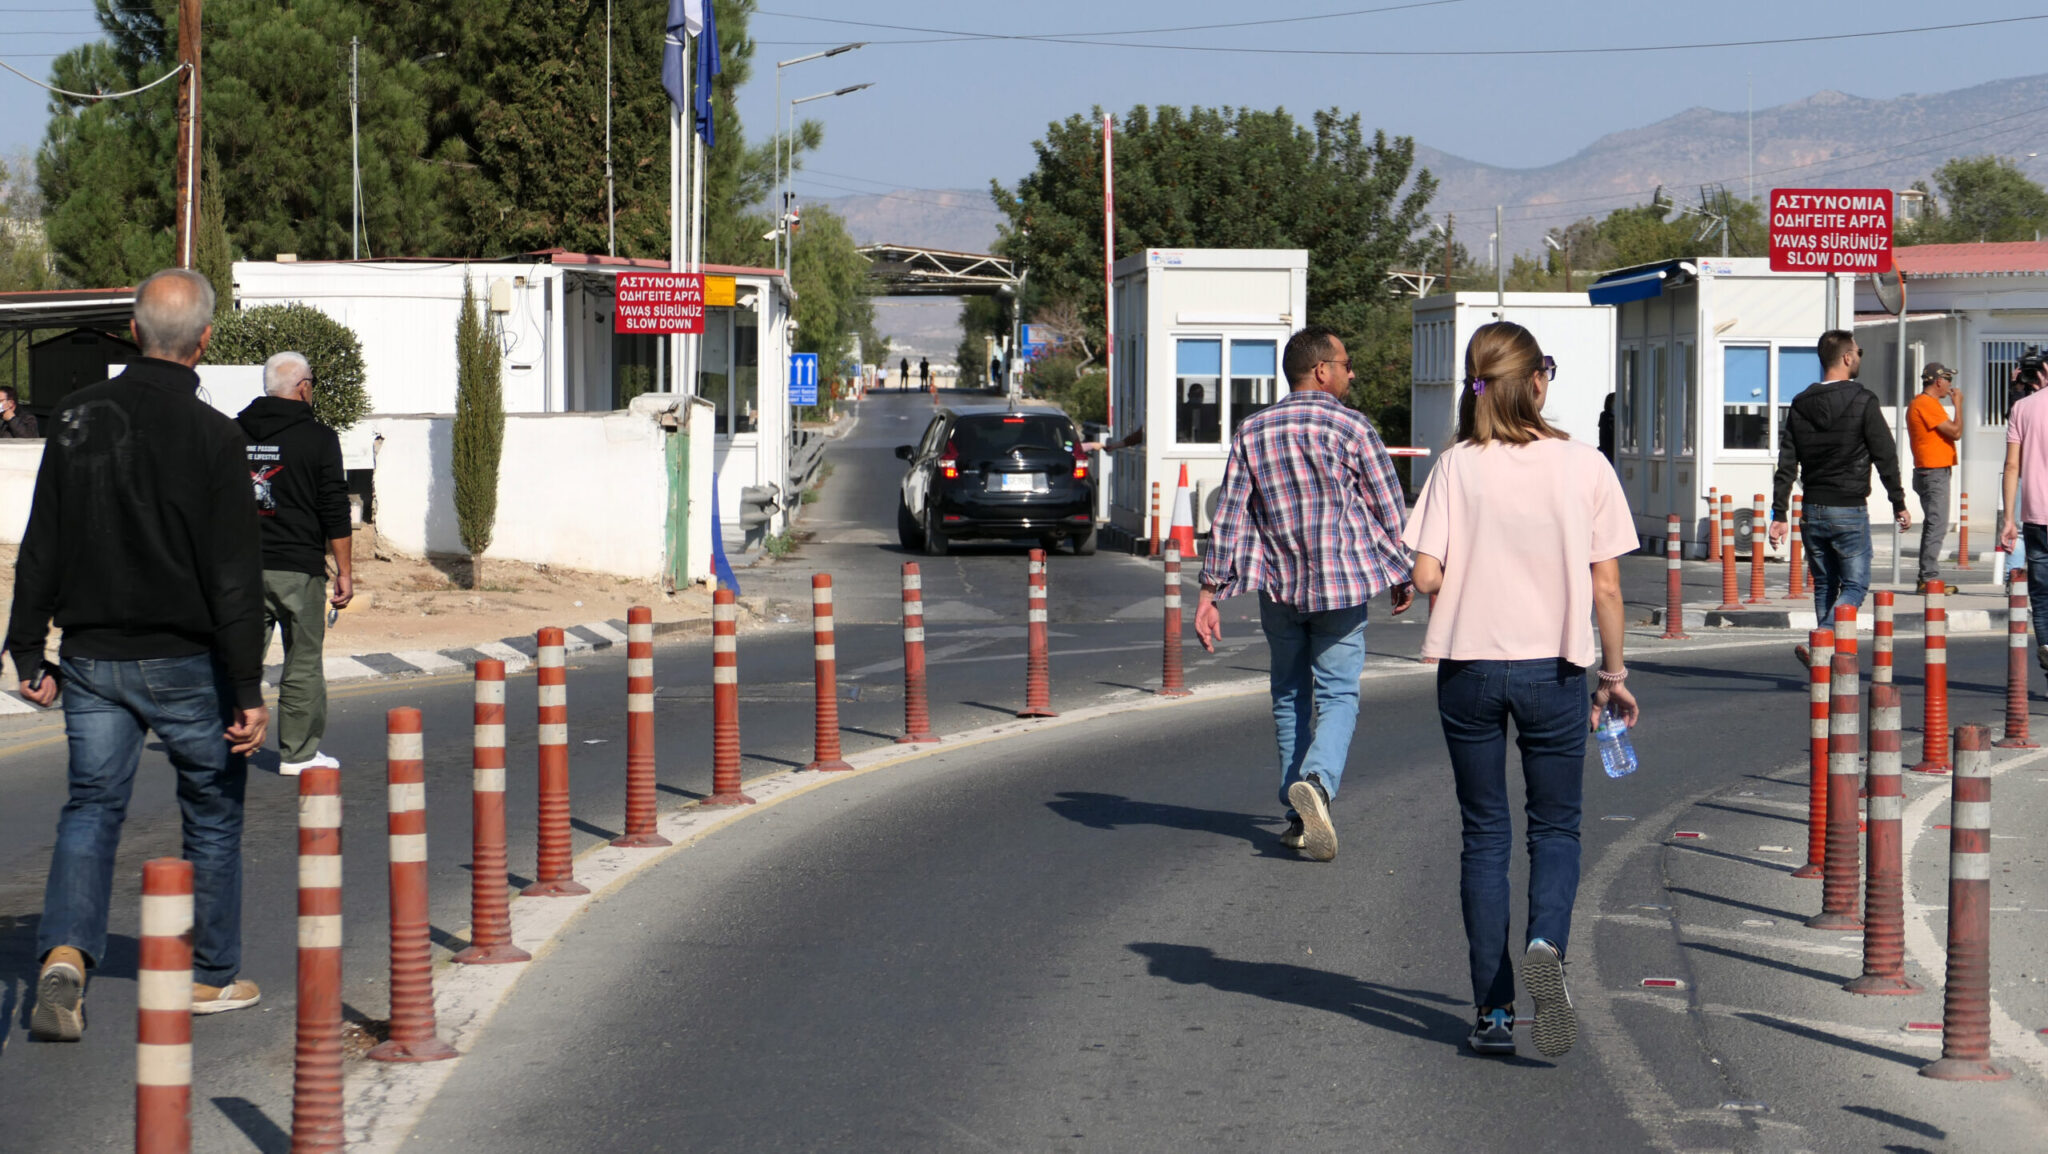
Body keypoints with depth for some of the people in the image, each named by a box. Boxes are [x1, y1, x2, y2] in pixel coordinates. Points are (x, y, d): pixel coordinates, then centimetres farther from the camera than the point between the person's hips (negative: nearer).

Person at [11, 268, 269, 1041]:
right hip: (185, 661, -3)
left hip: (92, 657, 4)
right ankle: (214, 977, 21)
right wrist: (248, 691, -11)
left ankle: (65, 954, -12)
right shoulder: (210, 435, -13)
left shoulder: (78, 419, 1)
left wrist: (28, 651, 13)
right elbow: (234, 577, -14)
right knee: (213, 813, 12)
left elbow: (41, 549, 5)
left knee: (92, 805, 10)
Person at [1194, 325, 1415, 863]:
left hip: (1276, 586, 4)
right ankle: (1316, 783, -24)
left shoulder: (1251, 432, 4)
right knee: (1338, 693, 2)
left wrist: (1210, 594, 1)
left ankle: (1298, 817, 17)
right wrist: (1402, 578, 11)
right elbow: (1388, 510, -2)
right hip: (1342, 584, -3)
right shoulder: (1351, 427, -6)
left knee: (1290, 695, 15)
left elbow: (1228, 516, 0)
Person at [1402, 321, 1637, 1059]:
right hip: (1553, 668, 0)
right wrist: (1614, 675, 8)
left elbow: (1426, 576, -10)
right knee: (1556, 829, 14)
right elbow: (1606, 589, -4)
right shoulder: (1584, 467, -5)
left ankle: (1493, 1011, 10)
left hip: (1469, 667, 1)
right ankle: (1546, 944, -16)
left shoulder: (1457, 467, -5)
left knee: (1485, 836, 10)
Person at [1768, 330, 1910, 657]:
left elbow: (1786, 464, 4)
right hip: (1849, 511, -5)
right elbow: (1885, 457, -7)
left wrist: (1779, 514, 5)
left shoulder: (1800, 405, 5)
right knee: (1855, 585, 0)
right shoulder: (1862, 402, -9)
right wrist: (1899, 504, 2)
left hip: (1813, 511, 5)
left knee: (1824, 587, 14)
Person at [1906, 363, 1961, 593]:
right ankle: (1929, 578, -15)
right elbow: (1955, 432, -17)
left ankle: (1926, 578, 14)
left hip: (1930, 473, 11)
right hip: (1934, 473, -11)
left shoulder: (1919, 403, 18)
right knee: (1937, 526, -13)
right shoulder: (1927, 404, -15)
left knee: (1933, 526, 12)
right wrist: (1958, 404, -8)